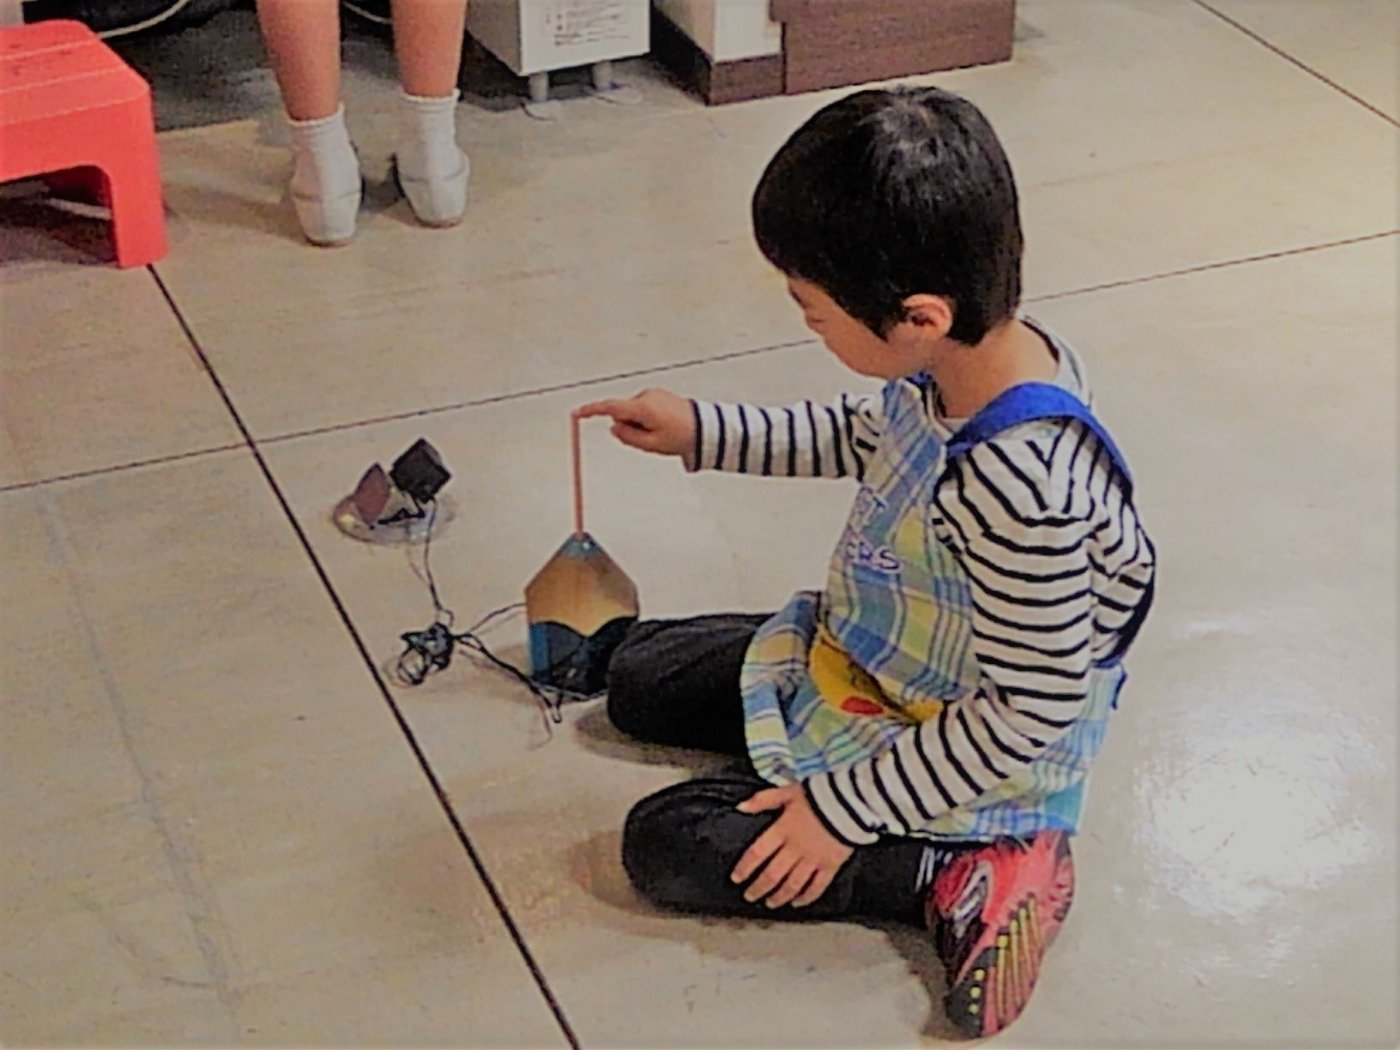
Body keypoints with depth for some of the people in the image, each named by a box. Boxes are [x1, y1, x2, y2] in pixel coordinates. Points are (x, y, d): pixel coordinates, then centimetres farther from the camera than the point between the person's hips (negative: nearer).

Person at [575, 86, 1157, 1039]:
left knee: (664, 848, -11)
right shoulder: (962, 358, -15)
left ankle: (961, 874, -7)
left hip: (960, 768, -9)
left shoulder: (1017, 493, -40)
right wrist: (702, 433, 8)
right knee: (639, 681, 16)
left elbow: (1031, 713, -30)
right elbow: (868, 438, 10)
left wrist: (842, 810, -23)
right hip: (868, 654, 9)